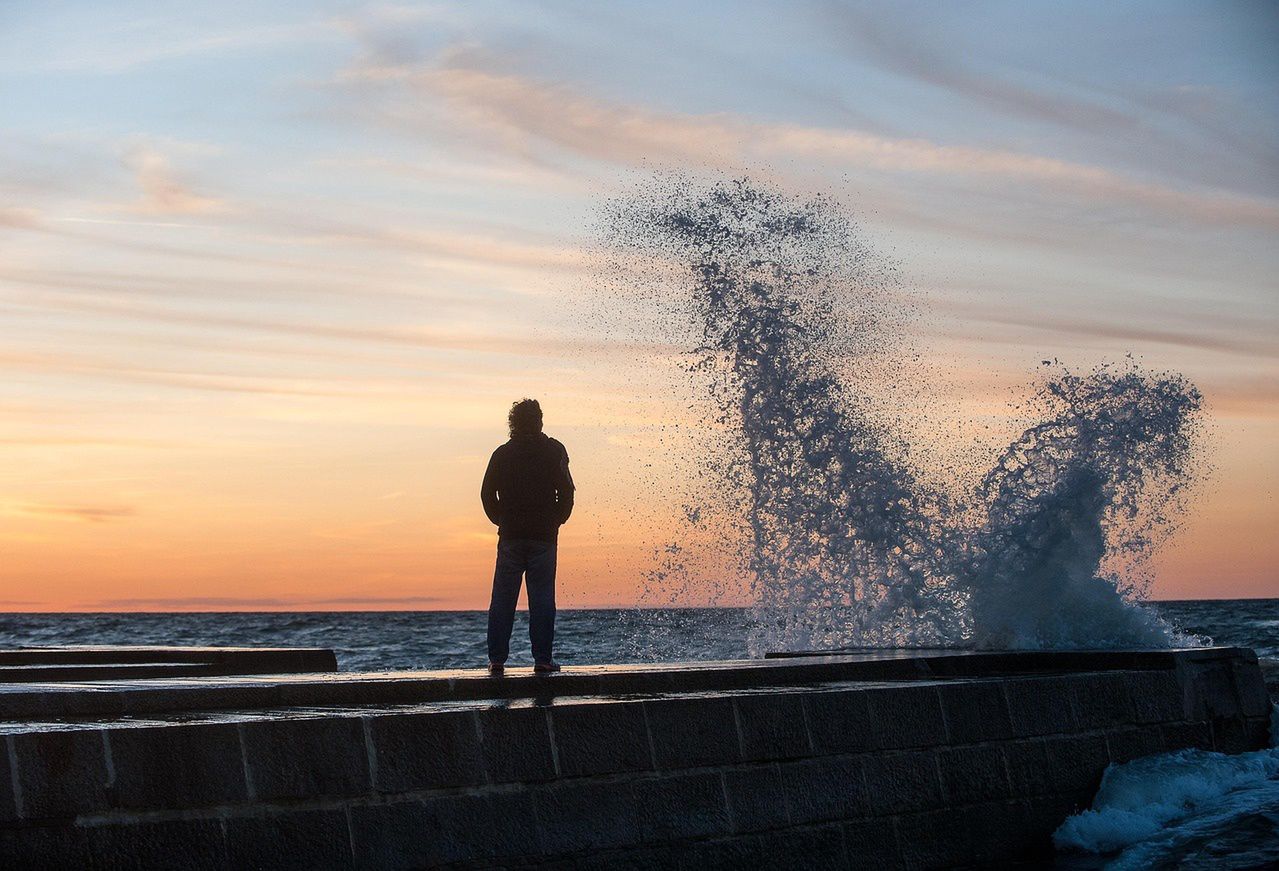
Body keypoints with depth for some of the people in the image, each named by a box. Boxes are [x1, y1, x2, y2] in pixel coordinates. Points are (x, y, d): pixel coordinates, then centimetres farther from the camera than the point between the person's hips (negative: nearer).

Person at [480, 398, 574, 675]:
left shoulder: (502, 453, 7)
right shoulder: (554, 451, 1)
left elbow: (487, 494, 4)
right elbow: (566, 491, -4)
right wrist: (557, 520, 9)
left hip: (510, 536, 2)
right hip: (544, 536, -1)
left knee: (503, 597, 5)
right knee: (542, 597, 0)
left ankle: (497, 658, 2)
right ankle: (542, 659, -3)